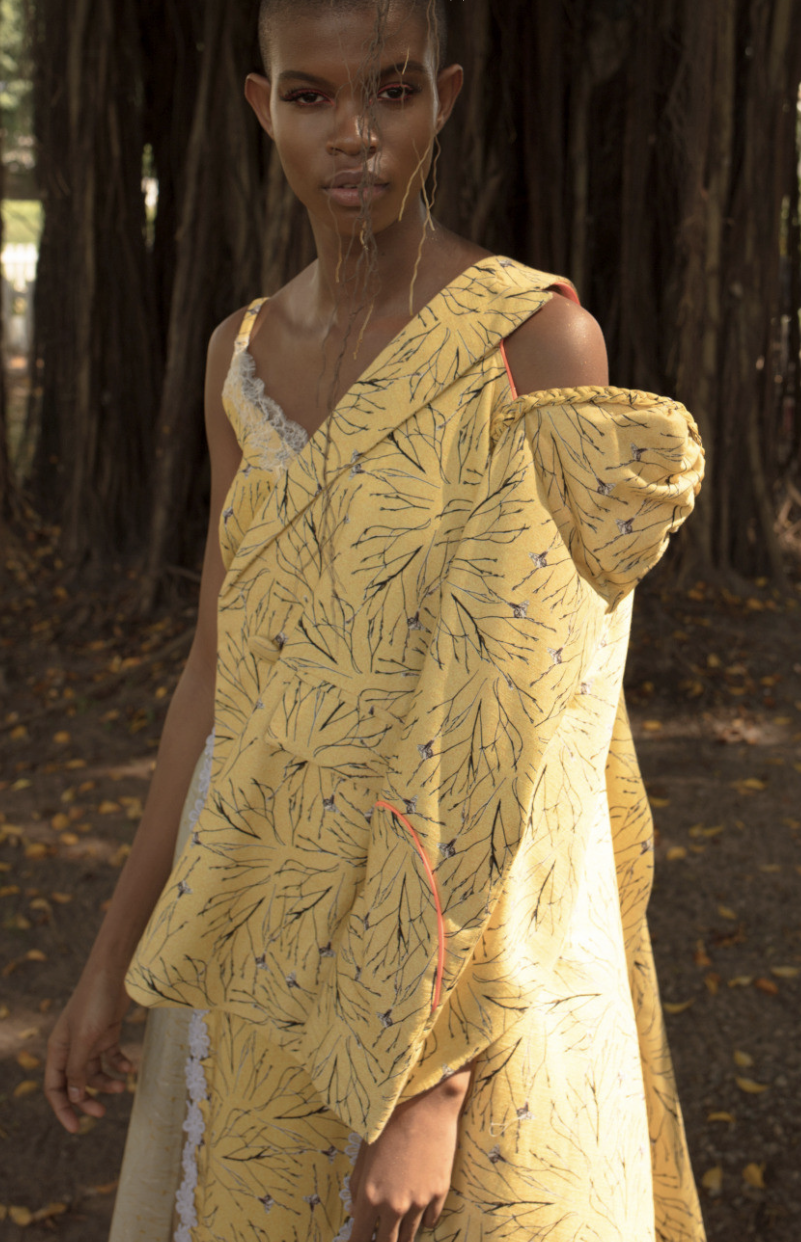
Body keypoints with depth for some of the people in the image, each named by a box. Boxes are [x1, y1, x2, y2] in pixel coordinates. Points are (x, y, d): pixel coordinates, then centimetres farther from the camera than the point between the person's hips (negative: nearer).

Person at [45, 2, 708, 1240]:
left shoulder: (543, 340, -15)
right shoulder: (243, 355, 5)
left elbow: (524, 721, -19)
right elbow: (221, 670, 10)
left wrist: (429, 1083, -21)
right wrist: (114, 957, 11)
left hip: (468, 968, -6)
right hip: (282, 950, 6)